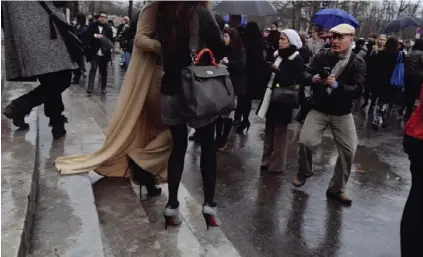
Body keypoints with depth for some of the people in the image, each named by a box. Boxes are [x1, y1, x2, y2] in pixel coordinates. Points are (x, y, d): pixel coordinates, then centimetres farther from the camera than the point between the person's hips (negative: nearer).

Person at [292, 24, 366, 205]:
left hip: (342, 114, 1)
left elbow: (358, 90, -17)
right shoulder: (322, 56, -4)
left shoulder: (357, 63, -7)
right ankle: (304, 173, 15)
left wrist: (337, 85, -34)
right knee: (306, 141, -17)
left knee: (349, 150, -2)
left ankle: (337, 189, 17)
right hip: (319, 109, 0)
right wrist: (314, 78, -29)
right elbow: (305, 75, -6)